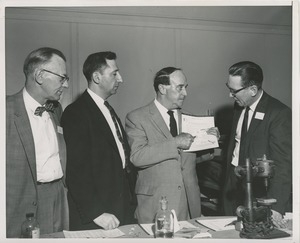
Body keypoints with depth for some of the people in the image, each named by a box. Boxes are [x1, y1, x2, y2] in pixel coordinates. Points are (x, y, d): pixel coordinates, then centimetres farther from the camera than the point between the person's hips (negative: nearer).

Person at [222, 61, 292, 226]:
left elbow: (282, 164, -22)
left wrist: (275, 207, -27)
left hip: (259, 193, -7)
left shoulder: (279, 114, -19)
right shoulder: (239, 106, 4)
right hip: (233, 187, 7)